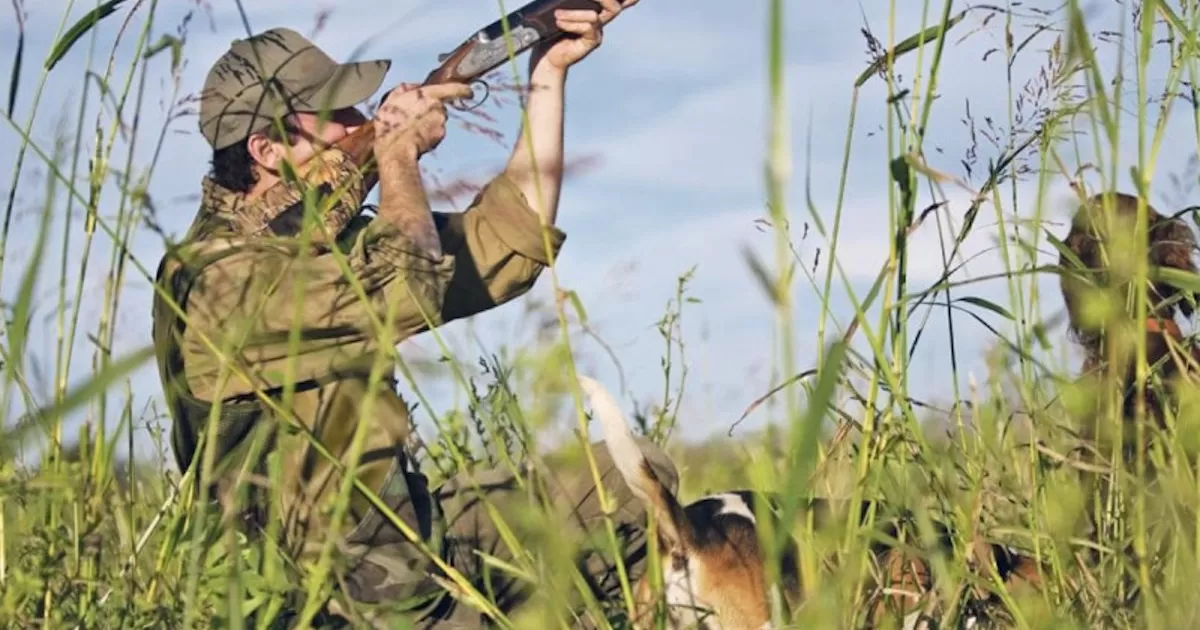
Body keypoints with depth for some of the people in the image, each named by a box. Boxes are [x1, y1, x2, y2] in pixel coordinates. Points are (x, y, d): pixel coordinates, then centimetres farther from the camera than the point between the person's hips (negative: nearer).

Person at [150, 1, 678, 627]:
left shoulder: (333, 242, 9)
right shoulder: (216, 278, -19)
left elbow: (505, 247, 9)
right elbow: (402, 298, -30)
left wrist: (549, 73, 6)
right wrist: (399, 153, -13)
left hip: (420, 531, 9)